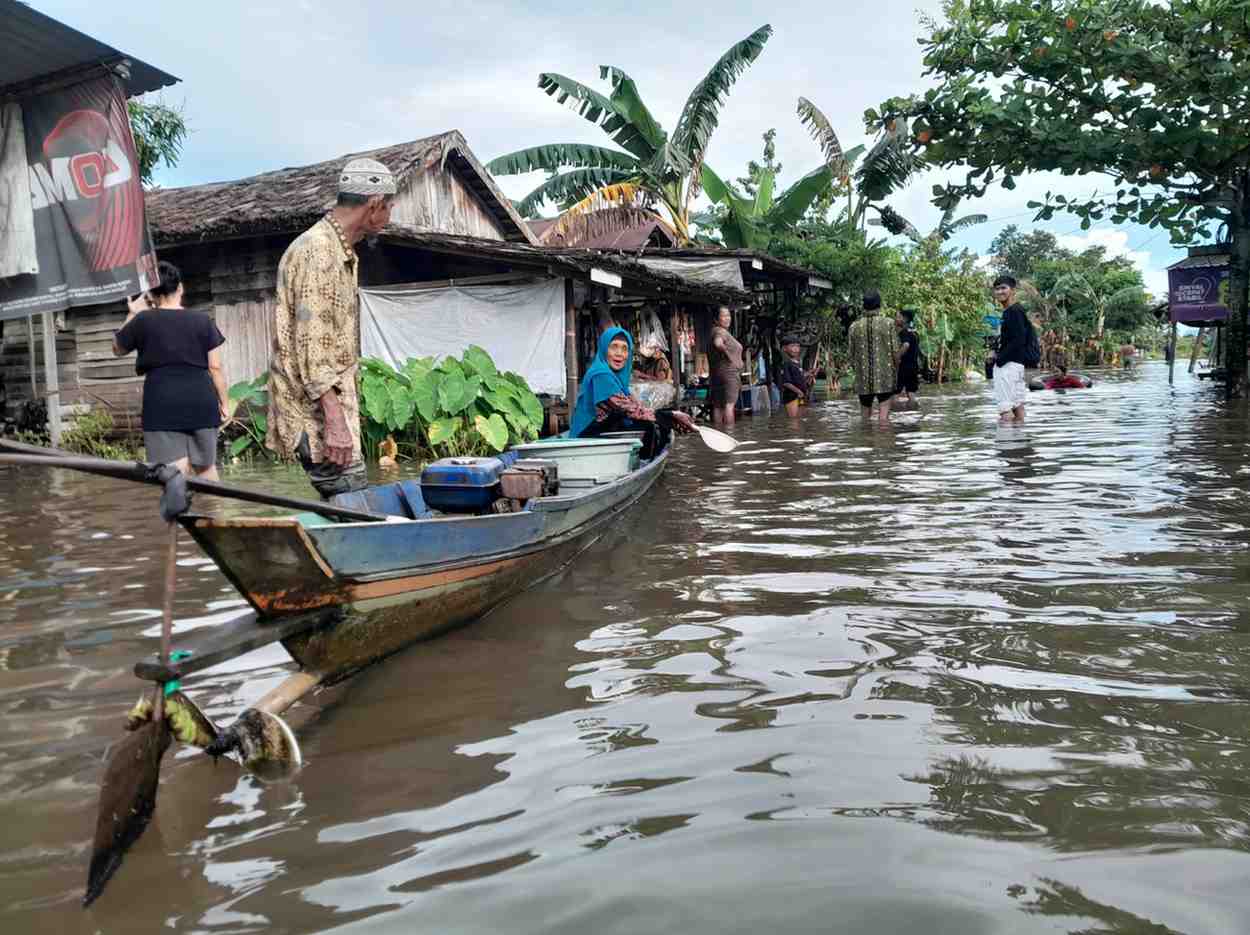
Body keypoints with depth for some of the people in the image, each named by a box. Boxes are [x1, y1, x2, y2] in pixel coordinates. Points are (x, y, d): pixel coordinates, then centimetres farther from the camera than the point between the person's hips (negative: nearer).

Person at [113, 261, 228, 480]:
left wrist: (133, 314, 24)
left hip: (162, 405, -2)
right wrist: (223, 402, 11)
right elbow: (215, 367, 3)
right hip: (201, 401, 2)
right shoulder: (203, 320, 4)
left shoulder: (144, 320, 1)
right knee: (206, 466, 16)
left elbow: (118, 349, 18)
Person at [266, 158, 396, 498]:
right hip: (318, 411, -10)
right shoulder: (318, 251, -14)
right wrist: (335, 420, -25)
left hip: (332, 406, 10)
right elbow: (312, 343, -21)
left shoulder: (340, 252, 20)